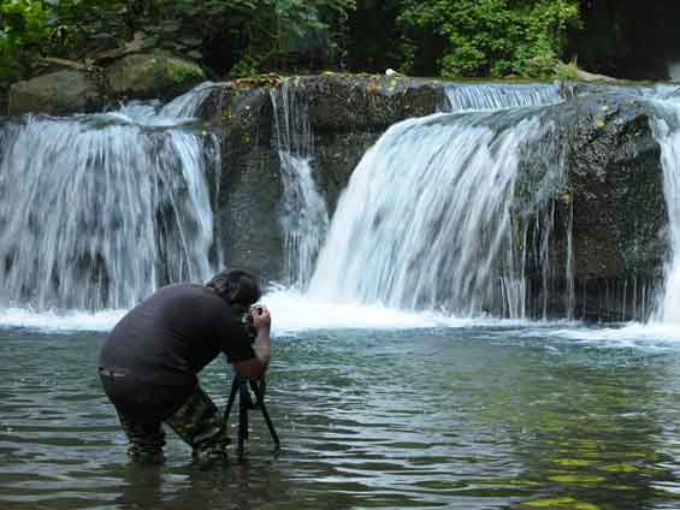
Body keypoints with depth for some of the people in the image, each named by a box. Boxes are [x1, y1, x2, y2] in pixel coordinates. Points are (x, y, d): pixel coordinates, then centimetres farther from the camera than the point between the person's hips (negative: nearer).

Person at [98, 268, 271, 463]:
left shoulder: (177, 289, 21)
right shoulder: (223, 314, -1)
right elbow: (254, 371, 7)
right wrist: (263, 330, 23)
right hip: (155, 379, -8)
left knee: (143, 451, 28)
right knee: (211, 439, 8)